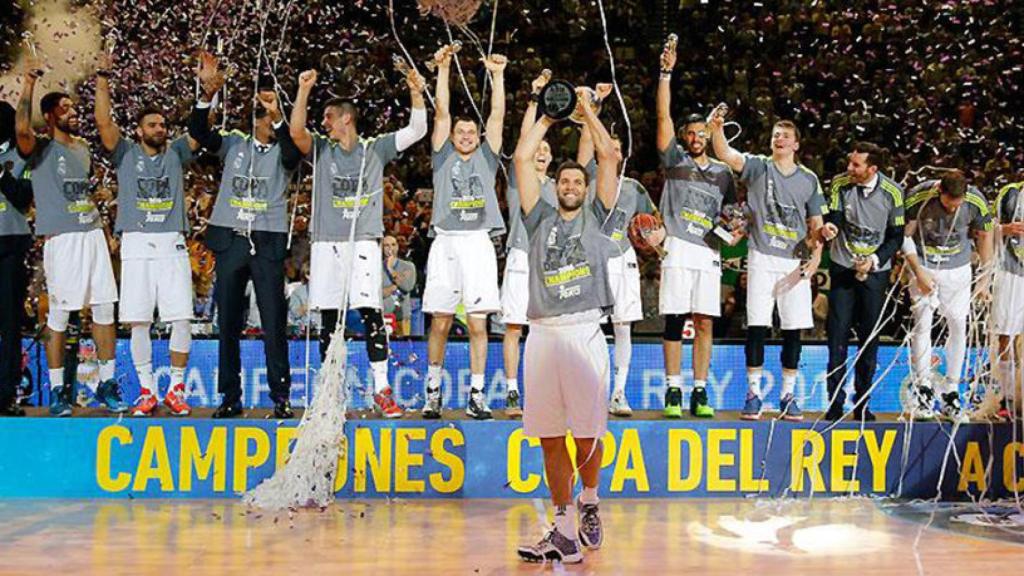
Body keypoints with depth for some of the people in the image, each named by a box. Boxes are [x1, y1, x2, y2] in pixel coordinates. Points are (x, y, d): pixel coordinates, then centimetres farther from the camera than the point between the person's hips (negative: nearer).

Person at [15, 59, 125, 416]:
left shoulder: (83, 147, 17)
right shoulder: (41, 149, -4)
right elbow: (21, 129, -26)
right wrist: (28, 85, -25)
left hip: (93, 233, 6)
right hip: (61, 238, -6)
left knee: (104, 310, 5)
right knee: (58, 315, -2)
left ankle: (107, 386, 13)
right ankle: (57, 390, 6)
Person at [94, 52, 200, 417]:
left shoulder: (175, 154, 14)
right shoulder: (125, 154, 10)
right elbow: (103, 121, -2)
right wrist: (103, 79, -9)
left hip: (172, 246, 1)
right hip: (136, 245, -1)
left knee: (182, 319, -6)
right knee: (139, 321, -3)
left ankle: (176, 388, 6)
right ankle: (147, 390, 7)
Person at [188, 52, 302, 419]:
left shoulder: (283, 153, 5)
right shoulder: (234, 145, 11)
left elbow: (293, 148, -18)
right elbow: (198, 130, -3)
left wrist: (277, 115, -32)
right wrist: (208, 93, -18)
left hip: (268, 242, -2)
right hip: (229, 240, 3)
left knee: (274, 322, -3)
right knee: (228, 322, 6)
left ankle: (281, 397, 3)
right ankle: (230, 397, 13)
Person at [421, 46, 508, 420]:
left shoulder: (486, 157, 15)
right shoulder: (444, 157, 13)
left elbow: (497, 114, 7)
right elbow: (441, 111, 5)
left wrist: (497, 75, 2)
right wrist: (443, 70, 1)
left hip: (479, 244, 1)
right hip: (446, 243, -1)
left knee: (478, 322, -2)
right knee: (440, 322, 2)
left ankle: (476, 394, 2)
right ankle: (433, 389, 15)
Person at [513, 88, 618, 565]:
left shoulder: (596, 218, 14)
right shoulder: (541, 219, 18)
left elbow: (610, 157, 8)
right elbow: (522, 159, 13)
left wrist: (588, 112, 15)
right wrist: (548, 117, 21)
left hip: (584, 331, -2)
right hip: (542, 333, 2)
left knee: (587, 432, -3)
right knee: (549, 437, 1)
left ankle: (589, 501, 24)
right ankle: (565, 532, 5)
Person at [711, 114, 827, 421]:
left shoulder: (809, 179, 10)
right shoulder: (758, 166, 4)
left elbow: (816, 223, 12)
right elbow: (725, 154, -14)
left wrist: (816, 256, -2)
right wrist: (716, 128, -32)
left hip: (795, 261, 2)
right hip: (762, 258, -2)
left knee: (794, 329, 2)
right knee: (757, 326, -6)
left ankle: (788, 395, 11)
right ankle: (754, 393, 1)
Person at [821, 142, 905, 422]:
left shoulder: (892, 192, -8)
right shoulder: (840, 184, -7)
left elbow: (897, 236, -2)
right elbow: (834, 218, -13)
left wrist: (874, 259, -15)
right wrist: (829, 227, -37)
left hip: (875, 270, 0)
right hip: (843, 267, 0)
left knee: (870, 336, 4)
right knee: (837, 333, -5)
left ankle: (862, 403, 14)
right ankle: (835, 401, 1)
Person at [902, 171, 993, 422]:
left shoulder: (976, 201, -17)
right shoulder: (918, 197, -22)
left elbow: (985, 236, 1)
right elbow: (905, 236, -9)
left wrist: (985, 278, 5)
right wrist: (919, 273, -16)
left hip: (958, 267, 2)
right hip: (923, 263, -2)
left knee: (958, 325, 0)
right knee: (922, 322, -10)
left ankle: (951, 395, 8)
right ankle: (923, 392, -3)